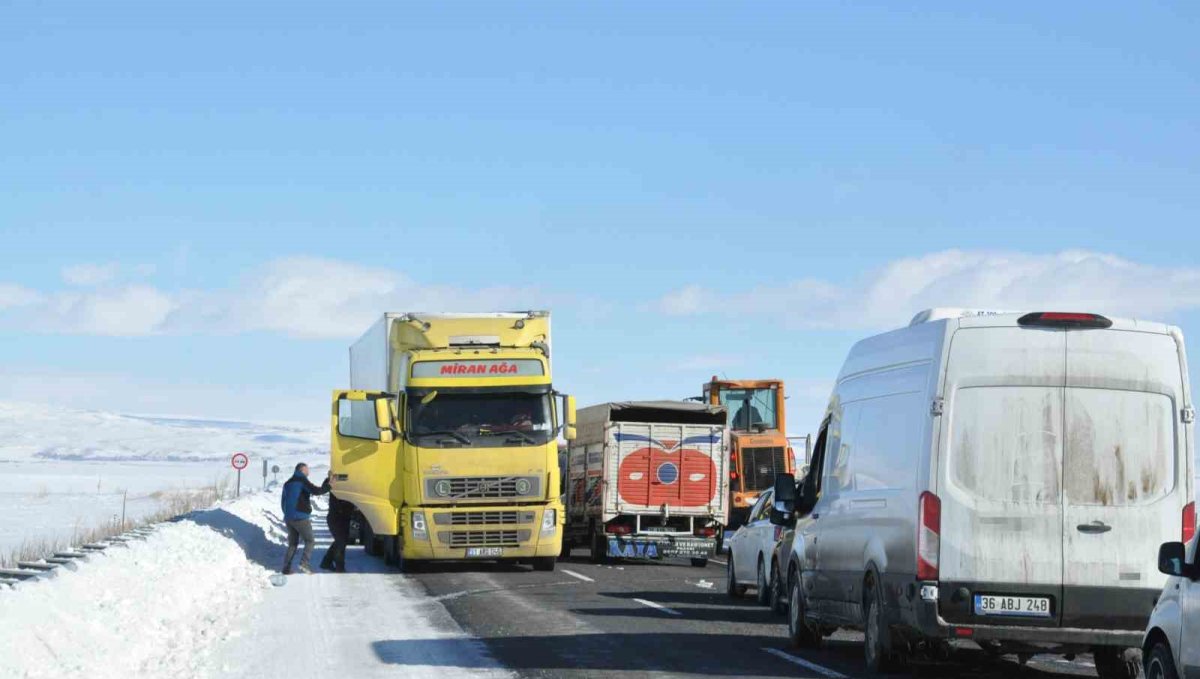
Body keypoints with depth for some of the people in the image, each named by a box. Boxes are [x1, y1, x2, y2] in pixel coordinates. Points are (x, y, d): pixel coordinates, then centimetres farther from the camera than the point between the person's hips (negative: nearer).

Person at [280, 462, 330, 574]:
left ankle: (286, 568, 5)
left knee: (292, 543, 13)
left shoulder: (288, 483, 19)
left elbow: (283, 502, 25)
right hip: (301, 517, -8)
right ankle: (304, 563, -19)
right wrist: (328, 486, -9)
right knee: (310, 541, -1)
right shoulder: (302, 481, -6)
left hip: (289, 518, 8)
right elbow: (316, 491, -20)